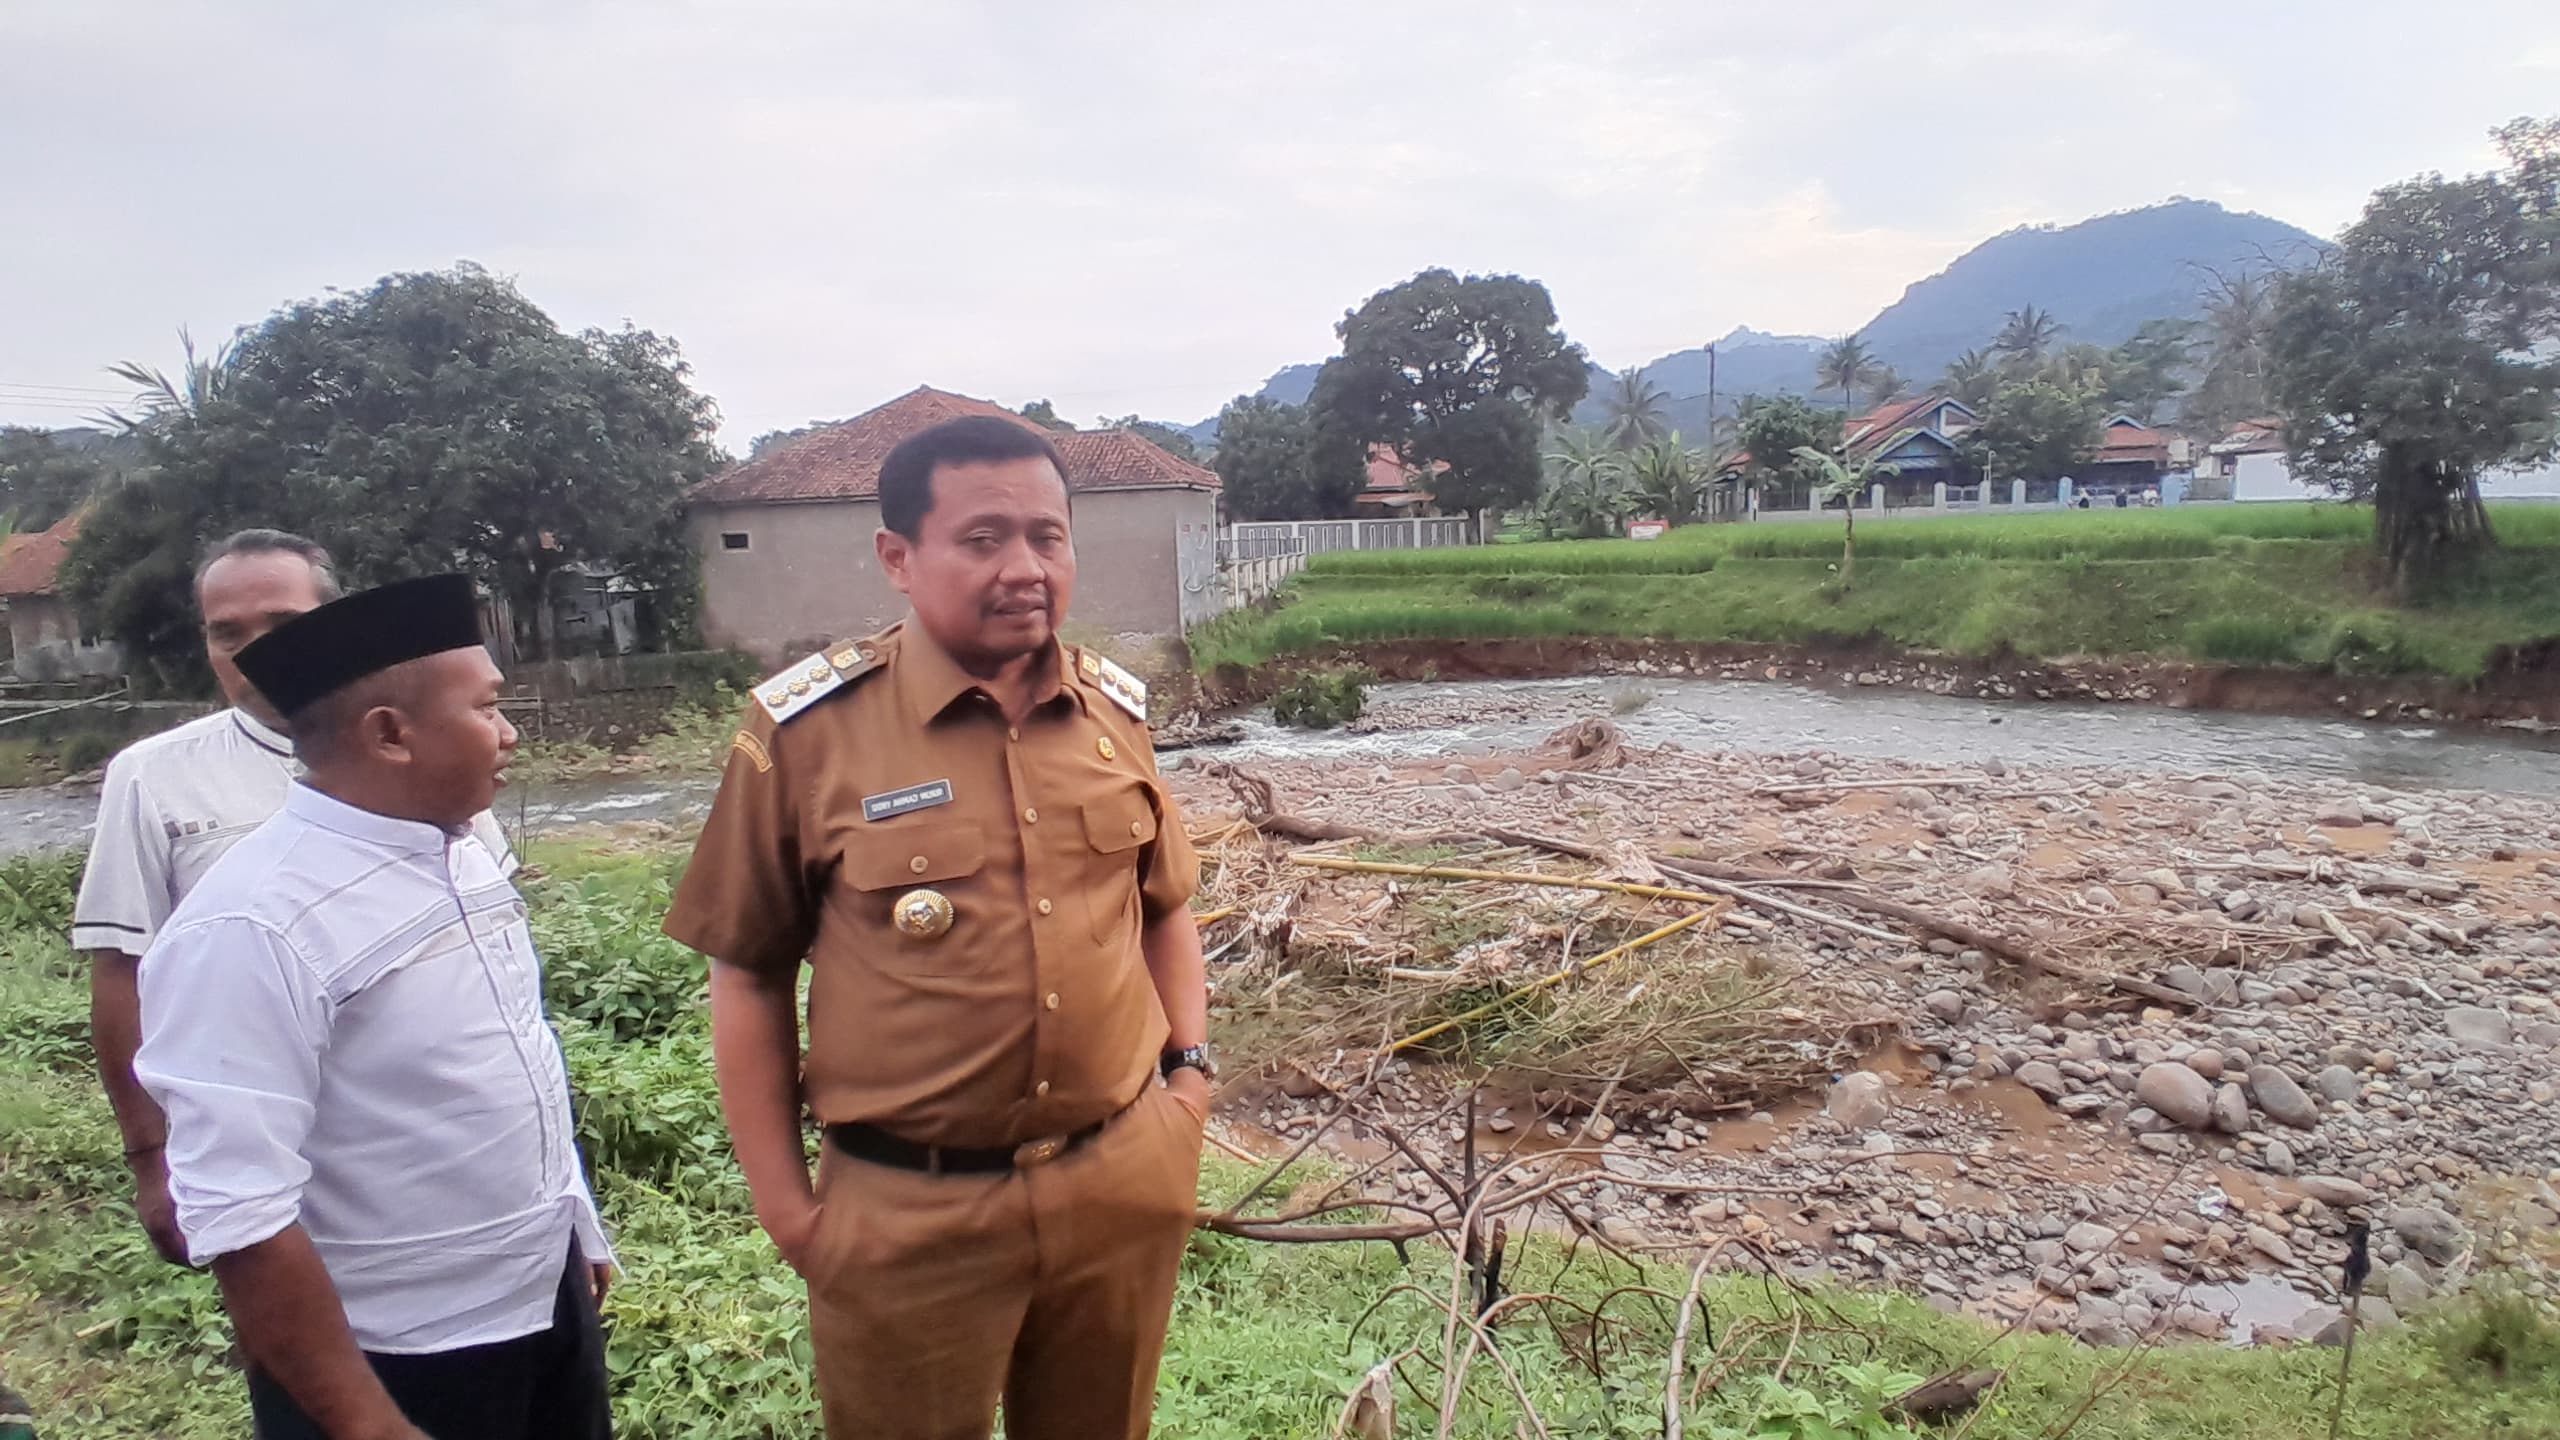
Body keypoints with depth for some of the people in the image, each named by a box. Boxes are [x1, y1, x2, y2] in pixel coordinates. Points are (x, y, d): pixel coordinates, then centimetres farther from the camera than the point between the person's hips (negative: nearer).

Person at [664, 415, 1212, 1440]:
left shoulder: (1115, 709, 1)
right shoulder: (808, 730, -13)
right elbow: (748, 975, -5)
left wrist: (1189, 1066, 7)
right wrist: (783, 1200, -3)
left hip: (1126, 1182, 4)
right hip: (907, 1211, -3)